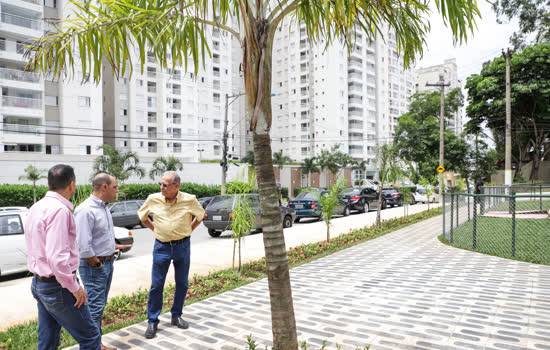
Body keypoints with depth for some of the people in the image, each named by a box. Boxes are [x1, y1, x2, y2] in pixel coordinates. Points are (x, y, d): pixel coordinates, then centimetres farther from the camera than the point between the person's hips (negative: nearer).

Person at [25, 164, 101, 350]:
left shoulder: (35, 208, 9)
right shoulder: (60, 210, -21)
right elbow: (57, 257, -27)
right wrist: (75, 287, -17)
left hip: (38, 284, 10)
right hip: (57, 286, -10)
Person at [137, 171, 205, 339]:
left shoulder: (189, 200, -9)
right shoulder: (153, 199, -6)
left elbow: (200, 215, 10)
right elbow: (142, 215, 13)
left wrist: (189, 230, 4)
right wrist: (154, 229, 7)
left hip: (182, 246, 0)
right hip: (161, 247, 0)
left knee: (182, 283, 9)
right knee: (156, 285, 2)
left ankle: (176, 316, 28)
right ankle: (152, 321, 16)